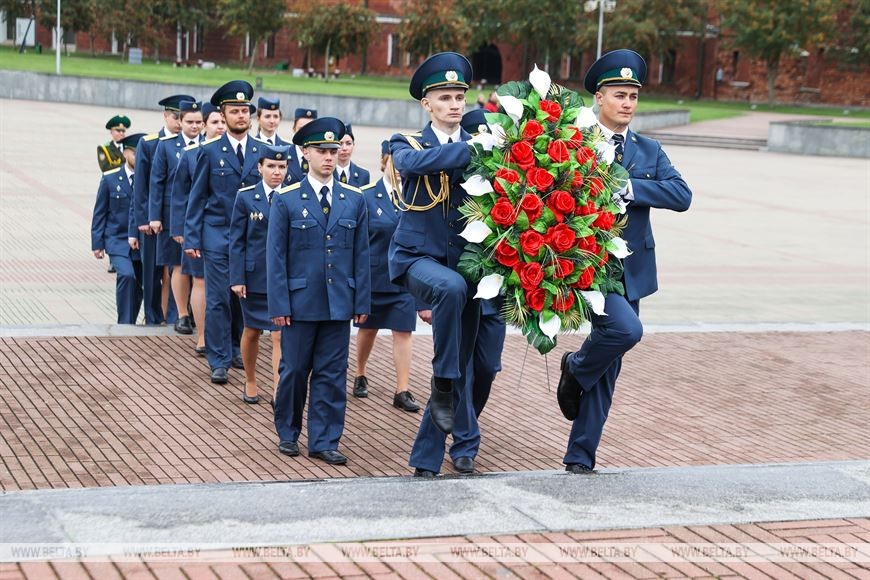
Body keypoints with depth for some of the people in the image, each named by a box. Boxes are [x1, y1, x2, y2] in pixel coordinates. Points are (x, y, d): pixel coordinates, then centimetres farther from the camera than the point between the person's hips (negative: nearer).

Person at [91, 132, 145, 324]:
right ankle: (125, 323, -16)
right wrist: (97, 243, 0)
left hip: (142, 241, 2)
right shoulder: (110, 179, -1)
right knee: (126, 275, -23)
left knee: (138, 286, 8)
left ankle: (130, 324, 24)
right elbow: (100, 213, 4)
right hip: (118, 241, -2)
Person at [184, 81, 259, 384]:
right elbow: (197, 198, 3)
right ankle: (219, 361, 5)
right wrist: (191, 239, -2)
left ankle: (236, 348, 26)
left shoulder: (263, 151, 5)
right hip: (217, 236, -2)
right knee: (218, 300, -2)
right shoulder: (210, 151, 0)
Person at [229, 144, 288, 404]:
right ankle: (250, 382, 33)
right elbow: (236, 241, -1)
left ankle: (278, 392, -4)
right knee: (252, 332, 14)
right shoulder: (246, 197, -1)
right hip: (254, 276, 0)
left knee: (280, 335, -6)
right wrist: (237, 278, -7)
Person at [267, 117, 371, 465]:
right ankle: (288, 433, 25)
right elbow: (276, 257, -3)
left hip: (339, 303, 2)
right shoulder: (286, 199, -1)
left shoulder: (354, 199, 6)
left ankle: (324, 441, 12)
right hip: (300, 302, -2)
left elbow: (361, 255, 7)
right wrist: (279, 305, -8)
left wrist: (362, 302, 3)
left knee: (332, 374, 4)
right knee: (294, 370, 8)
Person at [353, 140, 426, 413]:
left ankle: (402, 391, 3)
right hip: (373, 275, 0)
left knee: (403, 332, -1)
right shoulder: (367, 197, -6)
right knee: (368, 328, 16)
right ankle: (360, 375, 38)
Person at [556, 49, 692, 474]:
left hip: (630, 267, 5)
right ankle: (575, 369, 4)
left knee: (607, 371, 8)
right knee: (626, 329, -28)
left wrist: (629, 187, -16)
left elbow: (681, 195, -4)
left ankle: (581, 456, 19)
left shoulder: (649, 151, 10)